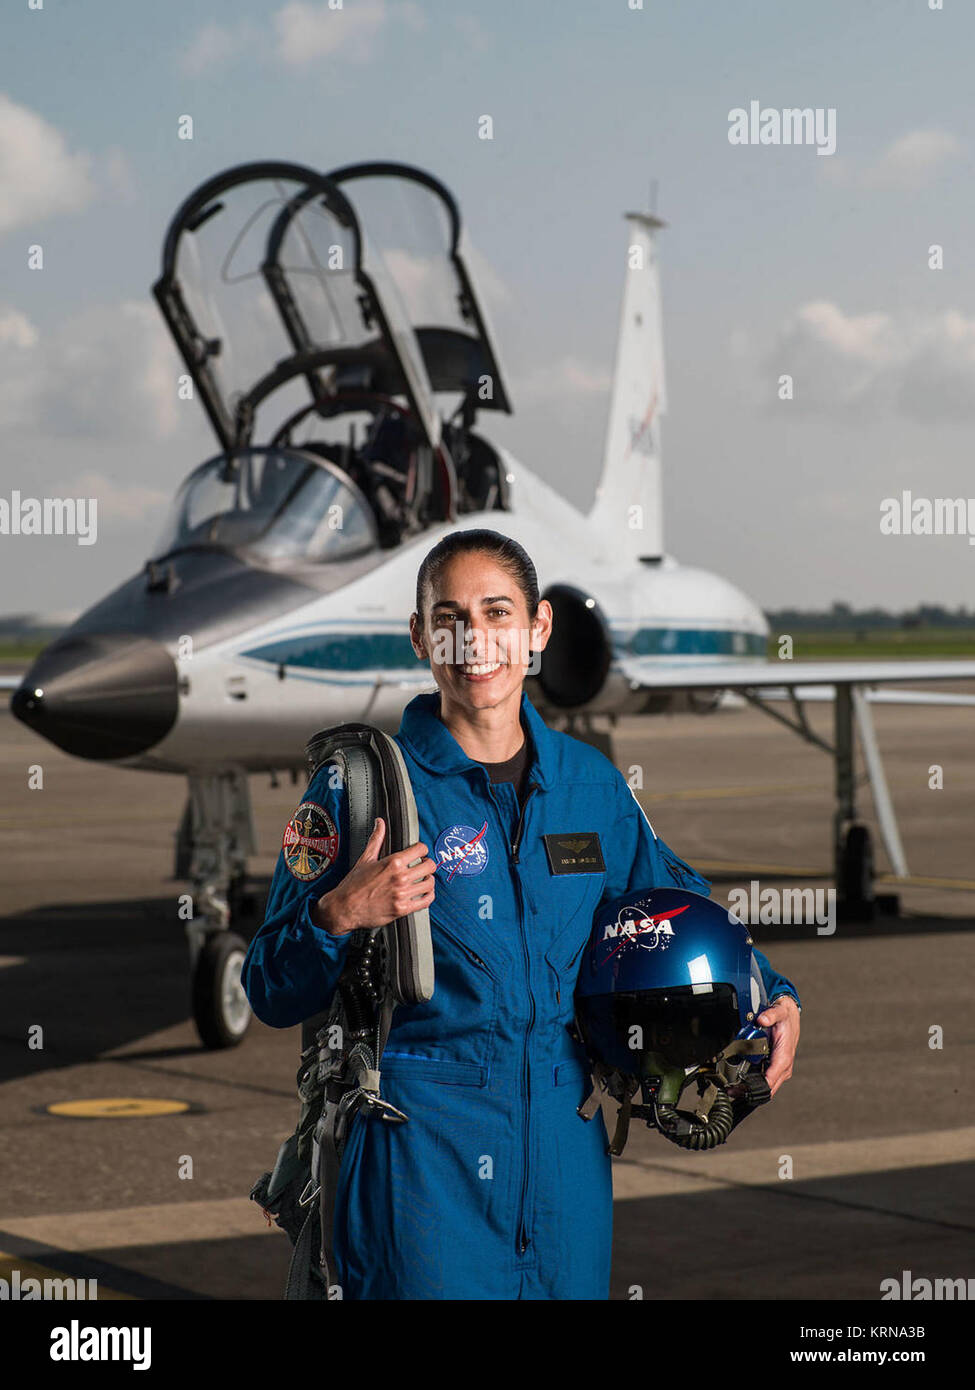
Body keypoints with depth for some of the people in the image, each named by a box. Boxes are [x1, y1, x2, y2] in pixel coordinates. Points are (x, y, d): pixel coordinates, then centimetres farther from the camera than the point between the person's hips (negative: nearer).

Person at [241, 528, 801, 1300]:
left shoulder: (590, 782, 8)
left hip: (565, 1144, 4)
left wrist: (773, 996, 9)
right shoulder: (363, 785, -4)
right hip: (424, 1148, -4)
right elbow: (274, 995, -4)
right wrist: (339, 916, -23)